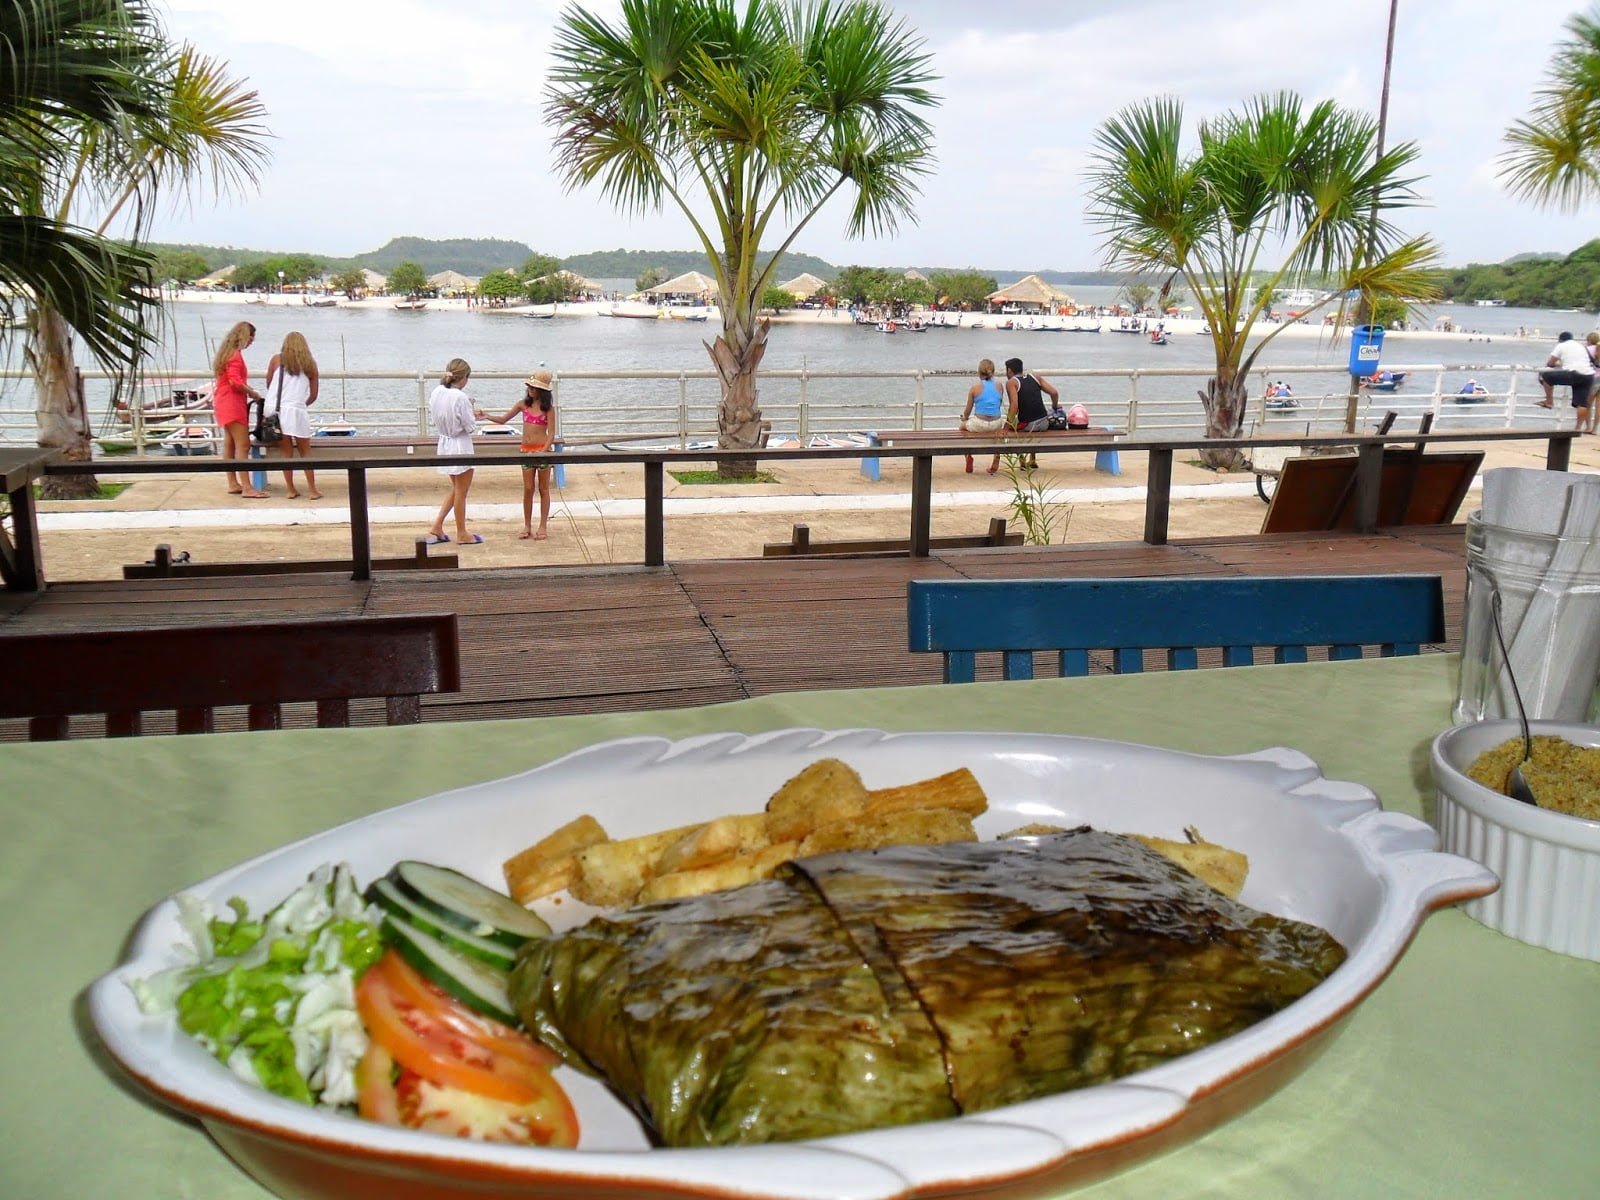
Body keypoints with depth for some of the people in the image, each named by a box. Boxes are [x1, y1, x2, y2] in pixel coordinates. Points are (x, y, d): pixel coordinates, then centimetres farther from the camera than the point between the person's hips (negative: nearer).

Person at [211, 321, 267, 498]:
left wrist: (248, 390, 10)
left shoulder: (229, 352, 15)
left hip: (225, 402, 11)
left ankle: (233, 484, 15)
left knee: (230, 443, 11)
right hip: (232, 402, -11)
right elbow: (235, 382, -23)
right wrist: (253, 393, -11)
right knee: (243, 444, -13)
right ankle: (247, 488, -17)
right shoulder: (235, 354, -14)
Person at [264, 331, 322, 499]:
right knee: (305, 452, 7)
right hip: (296, 410, -1)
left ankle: (291, 490, 7)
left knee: (287, 452, 8)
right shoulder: (310, 364, 10)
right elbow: (313, 395, 11)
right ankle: (312, 490, 3)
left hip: (274, 408, 1)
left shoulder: (277, 359, 10)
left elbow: (268, 384, 15)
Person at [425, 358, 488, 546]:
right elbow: (471, 427, -18)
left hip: (445, 444, 7)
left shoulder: (436, 393, -1)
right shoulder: (461, 398, -23)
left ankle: (436, 528, 18)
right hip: (461, 446, -7)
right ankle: (462, 534, 18)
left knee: (456, 489, 21)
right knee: (461, 492, 7)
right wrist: (473, 415, 4)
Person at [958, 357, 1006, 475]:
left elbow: (968, 410, 4)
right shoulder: (999, 386, 3)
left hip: (979, 425, -3)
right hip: (996, 425, 3)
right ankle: (996, 457, 38)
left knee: (963, 426, 31)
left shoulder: (975, 388, -4)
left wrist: (964, 417, 27)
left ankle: (968, 456, 25)